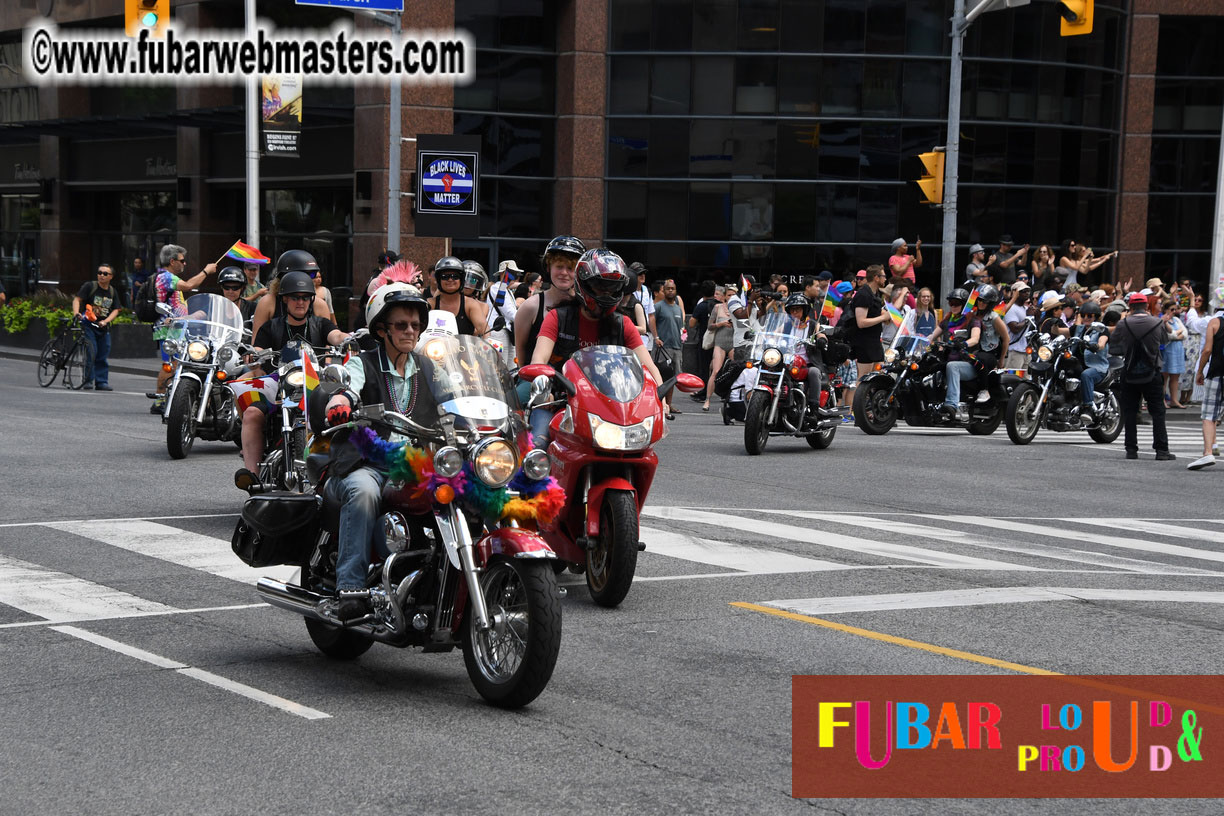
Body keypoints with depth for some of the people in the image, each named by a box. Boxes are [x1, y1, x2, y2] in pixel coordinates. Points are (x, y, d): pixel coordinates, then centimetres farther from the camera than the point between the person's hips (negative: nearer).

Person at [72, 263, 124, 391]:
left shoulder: (113, 292, 10)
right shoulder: (90, 286, -2)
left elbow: (116, 310, 6)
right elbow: (77, 299, -8)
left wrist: (105, 321, -11)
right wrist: (76, 313, -26)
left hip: (103, 327, 4)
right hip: (88, 324, -4)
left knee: (102, 355, 5)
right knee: (91, 352, -13)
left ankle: (101, 382, 12)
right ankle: (88, 380, -4)